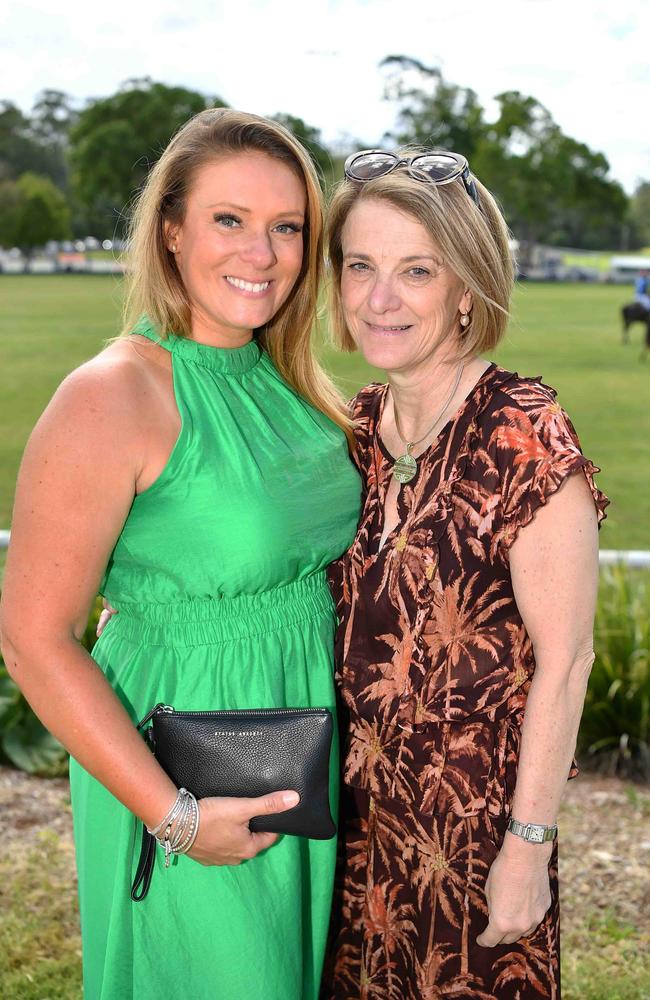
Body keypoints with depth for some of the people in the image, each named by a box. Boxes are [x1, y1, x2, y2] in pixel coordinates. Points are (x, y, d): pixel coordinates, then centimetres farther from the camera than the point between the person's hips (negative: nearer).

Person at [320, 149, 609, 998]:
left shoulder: (523, 436, -19)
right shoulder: (360, 426, 0)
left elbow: (564, 662, -16)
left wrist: (529, 845, -14)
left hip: (476, 819, -6)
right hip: (359, 805, 6)